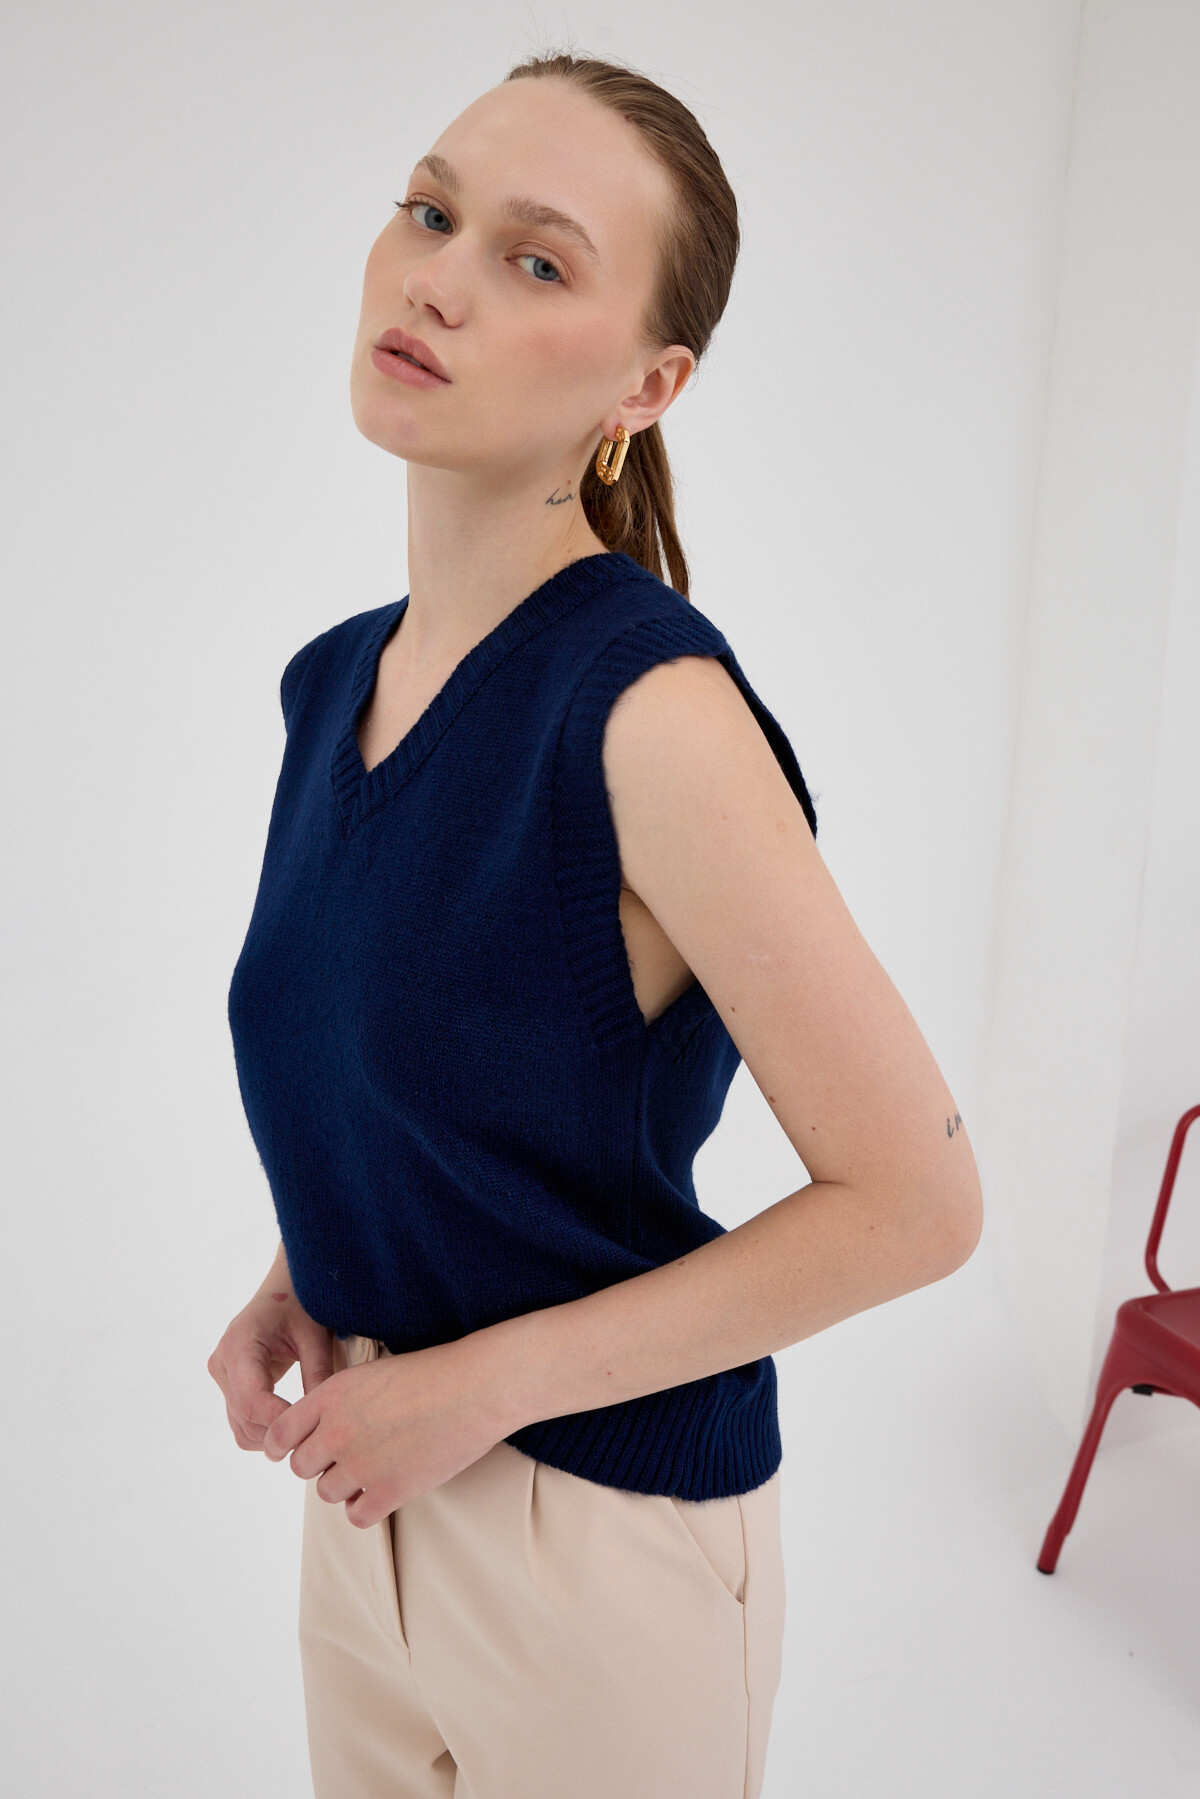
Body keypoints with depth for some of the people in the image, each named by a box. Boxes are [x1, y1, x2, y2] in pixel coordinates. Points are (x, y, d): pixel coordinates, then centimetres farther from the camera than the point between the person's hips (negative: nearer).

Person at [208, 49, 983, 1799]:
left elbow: (915, 1202, -21)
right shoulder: (331, 679, -1)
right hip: (373, 1486, 7)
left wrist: (487, 1380, -18)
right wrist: (302, 1282, -2)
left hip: (602, 1515, -6)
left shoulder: (649, 708, -25)